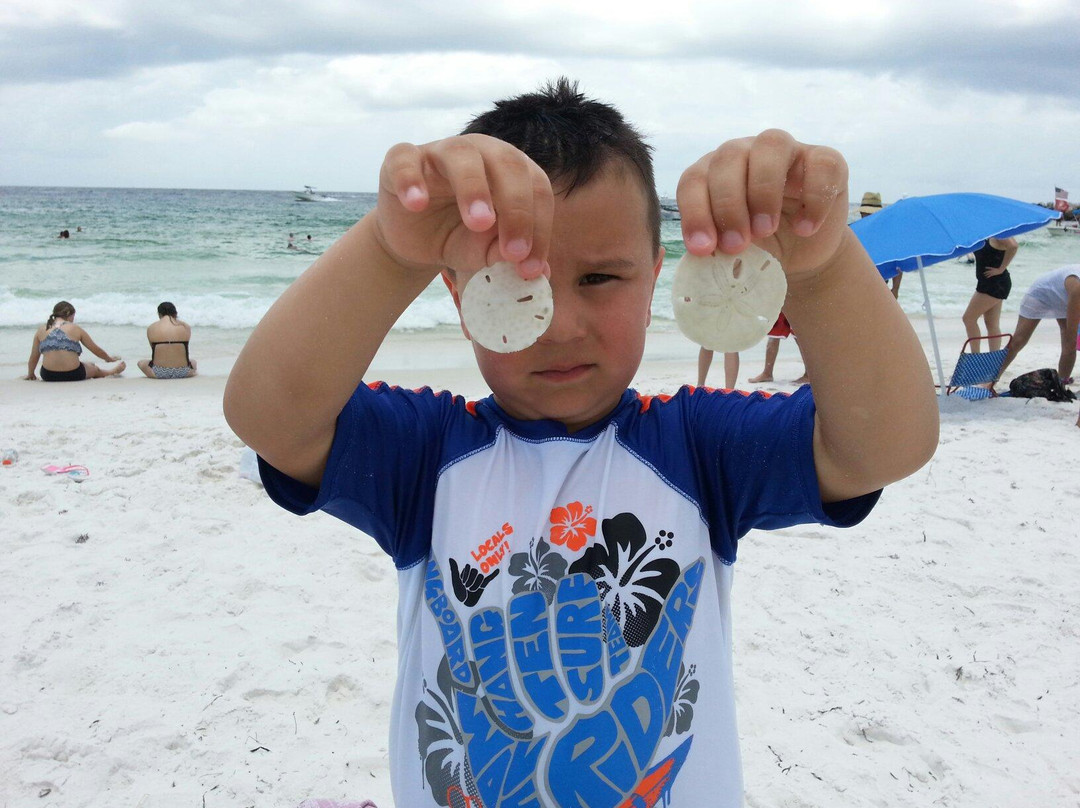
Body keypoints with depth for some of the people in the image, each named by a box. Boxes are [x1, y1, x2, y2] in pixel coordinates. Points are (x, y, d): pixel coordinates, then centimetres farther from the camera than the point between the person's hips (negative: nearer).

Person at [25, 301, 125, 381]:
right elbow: (96, 350, 14)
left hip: (48, 376, 3)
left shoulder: (41, 330, 8)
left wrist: (30, 374, 32)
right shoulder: (76, 329, 3)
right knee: (94, 368, 30)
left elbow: (33, 357, 14)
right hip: (73, 375, -3)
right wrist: (110, 358, 34)